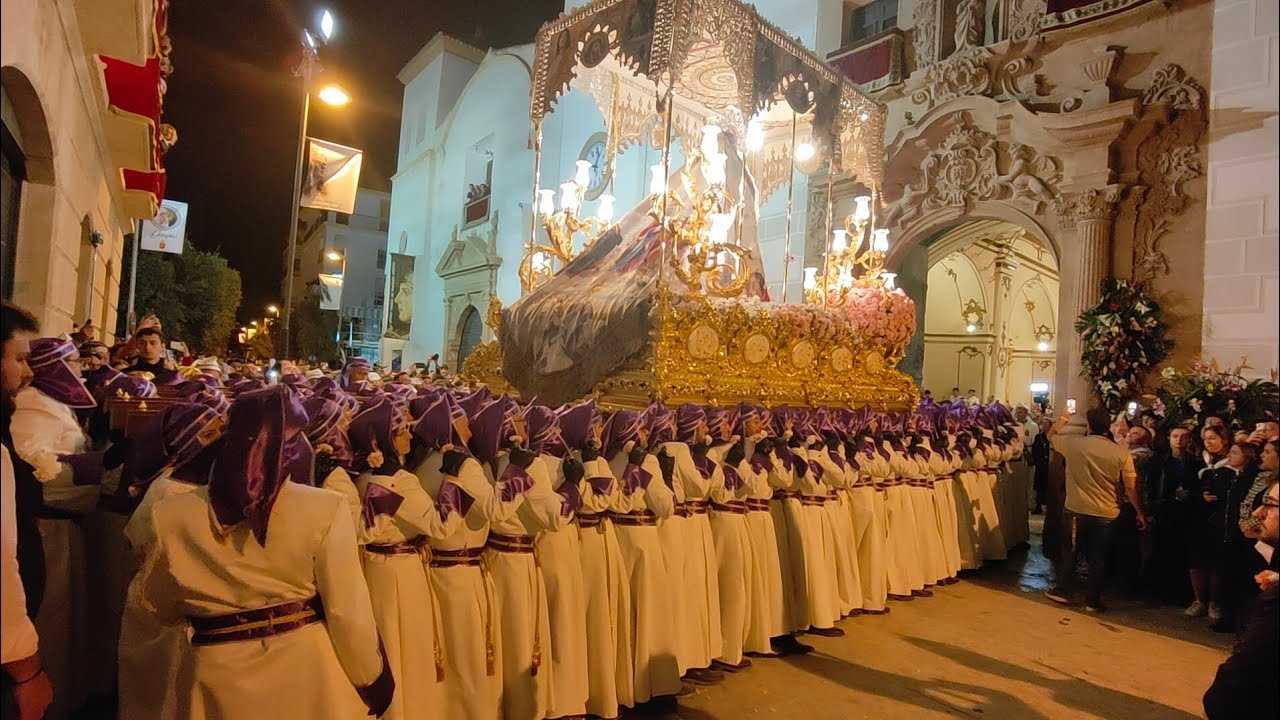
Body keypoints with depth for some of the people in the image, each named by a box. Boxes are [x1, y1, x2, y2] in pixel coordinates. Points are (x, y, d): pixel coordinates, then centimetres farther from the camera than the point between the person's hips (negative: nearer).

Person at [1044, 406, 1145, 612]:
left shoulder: (1073, 443, -10)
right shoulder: (1122, 453, -9)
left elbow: (1051, 435, 12)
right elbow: (1131, 488, -5)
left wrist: (1064, 418, 27)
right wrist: (1139, 512, 7)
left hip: (1077, 510, -1)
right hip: (1107, 514, 1)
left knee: (1069, 551, 15)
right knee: (1098, 558, 10)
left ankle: (1062, 590, 24)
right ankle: (1093, 600, 19)